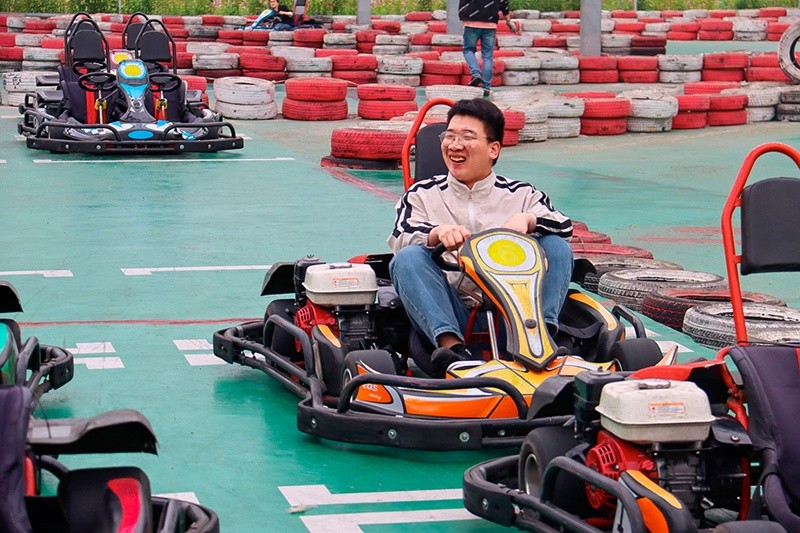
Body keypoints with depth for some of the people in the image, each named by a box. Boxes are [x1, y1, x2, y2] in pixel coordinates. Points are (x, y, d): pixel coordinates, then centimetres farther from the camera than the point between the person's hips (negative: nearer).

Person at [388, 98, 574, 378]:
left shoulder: (521, 194, 19)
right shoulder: (422, 194, 20)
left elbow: (564, 227, 2)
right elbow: (399, 239, 0)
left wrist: (527, 220, -19)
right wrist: (436, 233, -21)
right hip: (450, 314, 0)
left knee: (557, 247, -16)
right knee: (408, 258, -25)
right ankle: (451, 344, -44)